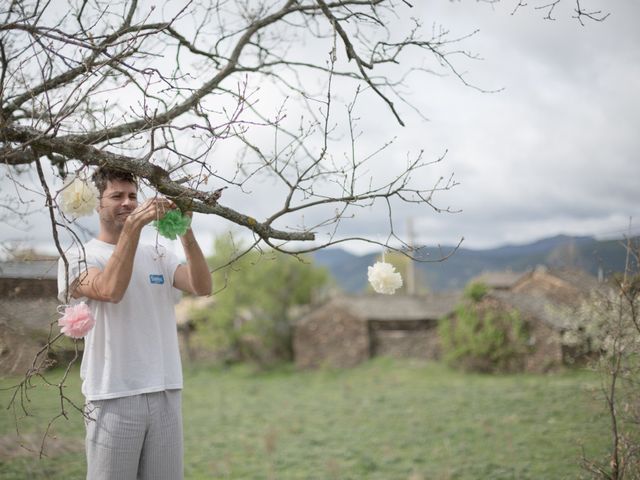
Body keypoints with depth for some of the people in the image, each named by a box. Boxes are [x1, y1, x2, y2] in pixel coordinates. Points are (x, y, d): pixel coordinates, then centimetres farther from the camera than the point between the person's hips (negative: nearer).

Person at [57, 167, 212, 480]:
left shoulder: (158, 256, 13)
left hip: (166, 394, 4)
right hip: (113, 398, -4)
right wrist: (132, 226, -26)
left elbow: (203, 287, -3)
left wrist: (185, 232, -15)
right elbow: (110, 290, -22)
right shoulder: (77, 256, -1)